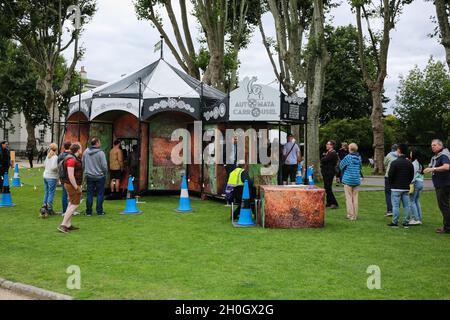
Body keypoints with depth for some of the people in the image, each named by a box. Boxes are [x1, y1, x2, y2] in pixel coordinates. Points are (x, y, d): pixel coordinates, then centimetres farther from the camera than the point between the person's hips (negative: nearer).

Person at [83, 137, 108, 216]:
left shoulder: (85, 152, 1)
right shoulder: (100, 153, -15)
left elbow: (83, 164, 10)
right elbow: (104, 165, -14)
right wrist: (105, 173, 3)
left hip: (89, 176, 4)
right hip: (99, 176, -4)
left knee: (89, 194, 9)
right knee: (100, 194, 5)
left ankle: (88, 211, 13)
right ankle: (99, 211, 7)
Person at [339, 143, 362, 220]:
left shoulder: (348, 157, -11)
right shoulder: (359, 157, 2)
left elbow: (341, 165, 0)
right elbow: (360, 167, 10)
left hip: (348, 180, -5)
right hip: (356, 180, 5)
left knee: (349, 198, 2)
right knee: (355, 197, 10)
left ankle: (351, 215, 1)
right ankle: (355, 215, 13)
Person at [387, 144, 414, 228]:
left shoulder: (394, 162, -12)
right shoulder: (409, 163, 6)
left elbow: (390, 175, -12)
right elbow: (412, 175, 10)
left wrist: (391, 184, 4)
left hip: (396, 188, -5)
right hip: (406, 188, 5)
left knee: (395, 205, -1)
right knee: (406, 205, 7)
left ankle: (395, 222, 0)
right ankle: (406, 222, 10)